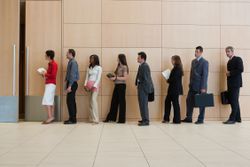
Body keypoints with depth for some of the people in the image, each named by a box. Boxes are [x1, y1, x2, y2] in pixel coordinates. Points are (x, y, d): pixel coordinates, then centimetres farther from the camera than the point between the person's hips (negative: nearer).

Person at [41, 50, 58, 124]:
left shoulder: (53, 64, -13)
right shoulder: (50, 64, 16)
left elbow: (53, 75, -20)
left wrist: (45, 74, -9)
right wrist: (45, 74, 4)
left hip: (51, 84, -10)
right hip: (49, 84, 10)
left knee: (47, 101, -12)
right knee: (50, 101, 8)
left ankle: (50, 117, -12)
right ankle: (52, 117, 11)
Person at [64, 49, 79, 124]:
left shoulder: (73, 62, -14)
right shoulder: (70, 62, 13)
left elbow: (73, 75, -20)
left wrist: (69, 86, -22)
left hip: (72, 84, -9)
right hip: (70, 83, 9)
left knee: (70, 101, -7)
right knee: (71, 101, 12)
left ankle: (73, 119, 0)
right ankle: (72, 118, 19)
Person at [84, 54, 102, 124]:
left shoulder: (99, 68, 1)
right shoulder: (89, 68, 18)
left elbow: (98, 78, -6)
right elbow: (87, 77, 13)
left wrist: (94, 86, -16)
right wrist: (85, 85, -3)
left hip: (95, 85, -6)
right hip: (89, 85, 6)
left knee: (93, 100, -17)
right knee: (90, 101, 3)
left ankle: (95, 119, -18)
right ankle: (91, 118, 6)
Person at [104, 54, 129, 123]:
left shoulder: (124, 67, -8)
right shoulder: (119, 67, 14)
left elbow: (125, 78, -15)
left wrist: (115, 78, -17)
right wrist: (112, 77, 1)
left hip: (121, 86, -8)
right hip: (117, 85, 8)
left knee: (121, 102, -1)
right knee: (114, 102, 9)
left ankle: (122, 119, 8)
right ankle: (111, 118, 17)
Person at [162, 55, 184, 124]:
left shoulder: (177, 68, -16)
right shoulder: (177, 68, 13)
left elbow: (174, 79, -22)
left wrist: (168, 80, -6)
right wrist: (169, 80, 2)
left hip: (175, 89, -10)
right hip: (173, 89, 10)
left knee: (175, 103, -1)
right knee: (167, 101, 12)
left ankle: (177, 120, 8)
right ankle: (166, 118, 18)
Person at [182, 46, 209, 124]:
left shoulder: (204, 62, -8)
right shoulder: (193, 61, 13)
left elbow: (205, 75, -13)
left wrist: (203, 87, -17)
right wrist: (190, 84, 11)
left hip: (200, 86, -7)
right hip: (193, 86, 7)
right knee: (189, 101, 6)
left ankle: (201, 119, 12)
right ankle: (189, 118, 16)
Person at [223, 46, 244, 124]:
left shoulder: (238, 59, -4)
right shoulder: (229, 61, 20)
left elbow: (241, 70, -16)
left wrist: (230, 73, -12)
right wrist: (228, 74, 5)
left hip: (235, 83, -8)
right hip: (230, 84, 8)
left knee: (234, 101, -9)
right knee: (233, 101, 8)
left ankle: (232, 119, -9)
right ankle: (237, 118, 14)